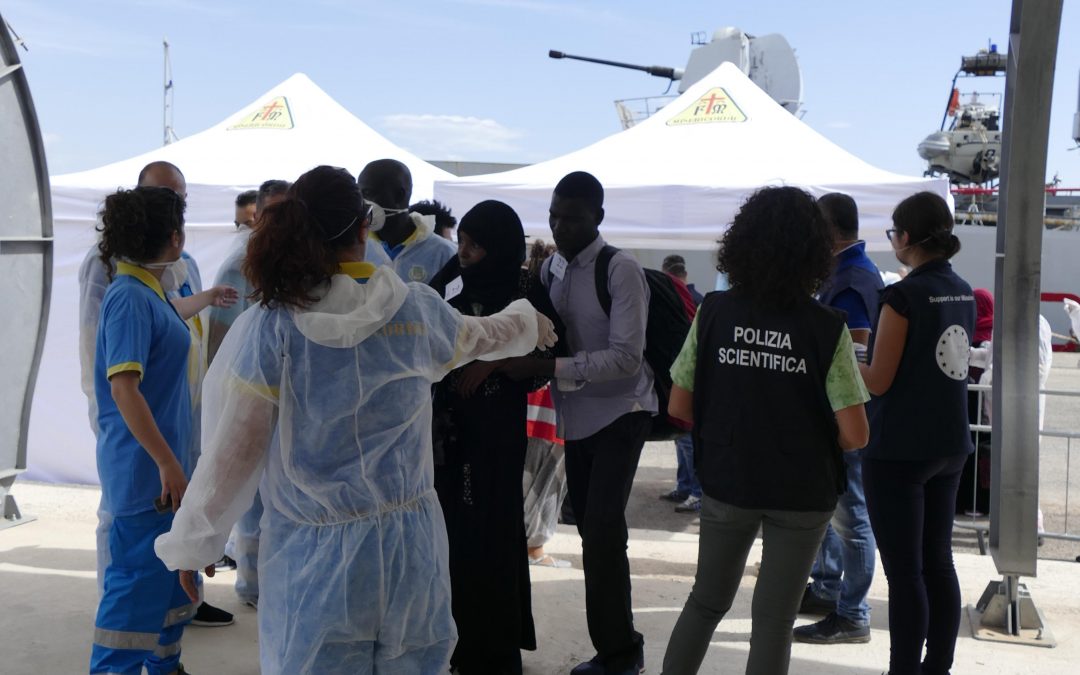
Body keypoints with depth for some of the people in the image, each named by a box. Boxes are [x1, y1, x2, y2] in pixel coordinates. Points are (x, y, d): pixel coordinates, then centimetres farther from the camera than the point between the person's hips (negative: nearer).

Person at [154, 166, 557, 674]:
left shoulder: (267, 329, -12)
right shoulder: (418, 310, -5)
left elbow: (233, 449, -9)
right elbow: (481, 336, 17)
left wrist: (191, 545, 4)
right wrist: (529, 322, 40)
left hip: (312, 557, -2)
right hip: (408, 544, 2)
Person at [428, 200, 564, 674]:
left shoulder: (526, 291, -6)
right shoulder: (448, 281, 3)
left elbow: (547, 355, -3)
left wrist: (494, 360, -14)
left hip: (497, 425, -3)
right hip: (447, 422, 3)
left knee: (491, 527, 0)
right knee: (450, 524, 4)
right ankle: (455, 636, 20)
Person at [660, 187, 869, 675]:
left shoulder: (713, 313, -9)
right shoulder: (827, 329, -14)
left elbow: (679, 408, -4)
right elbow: (855, 436, -15)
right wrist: (809, 437, 5)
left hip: (725, 482, 2)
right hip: (802, 493, -2)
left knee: (706, 601, 22)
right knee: (773, 620, 11)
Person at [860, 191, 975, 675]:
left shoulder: (903, 296, -16)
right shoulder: (963, 292, 7)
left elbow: (879, 381, -15)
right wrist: (879, 340, 19)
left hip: (899, 450, -8)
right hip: (949, 445, 8)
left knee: (904, 571, -1)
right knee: (938, 562, 15)